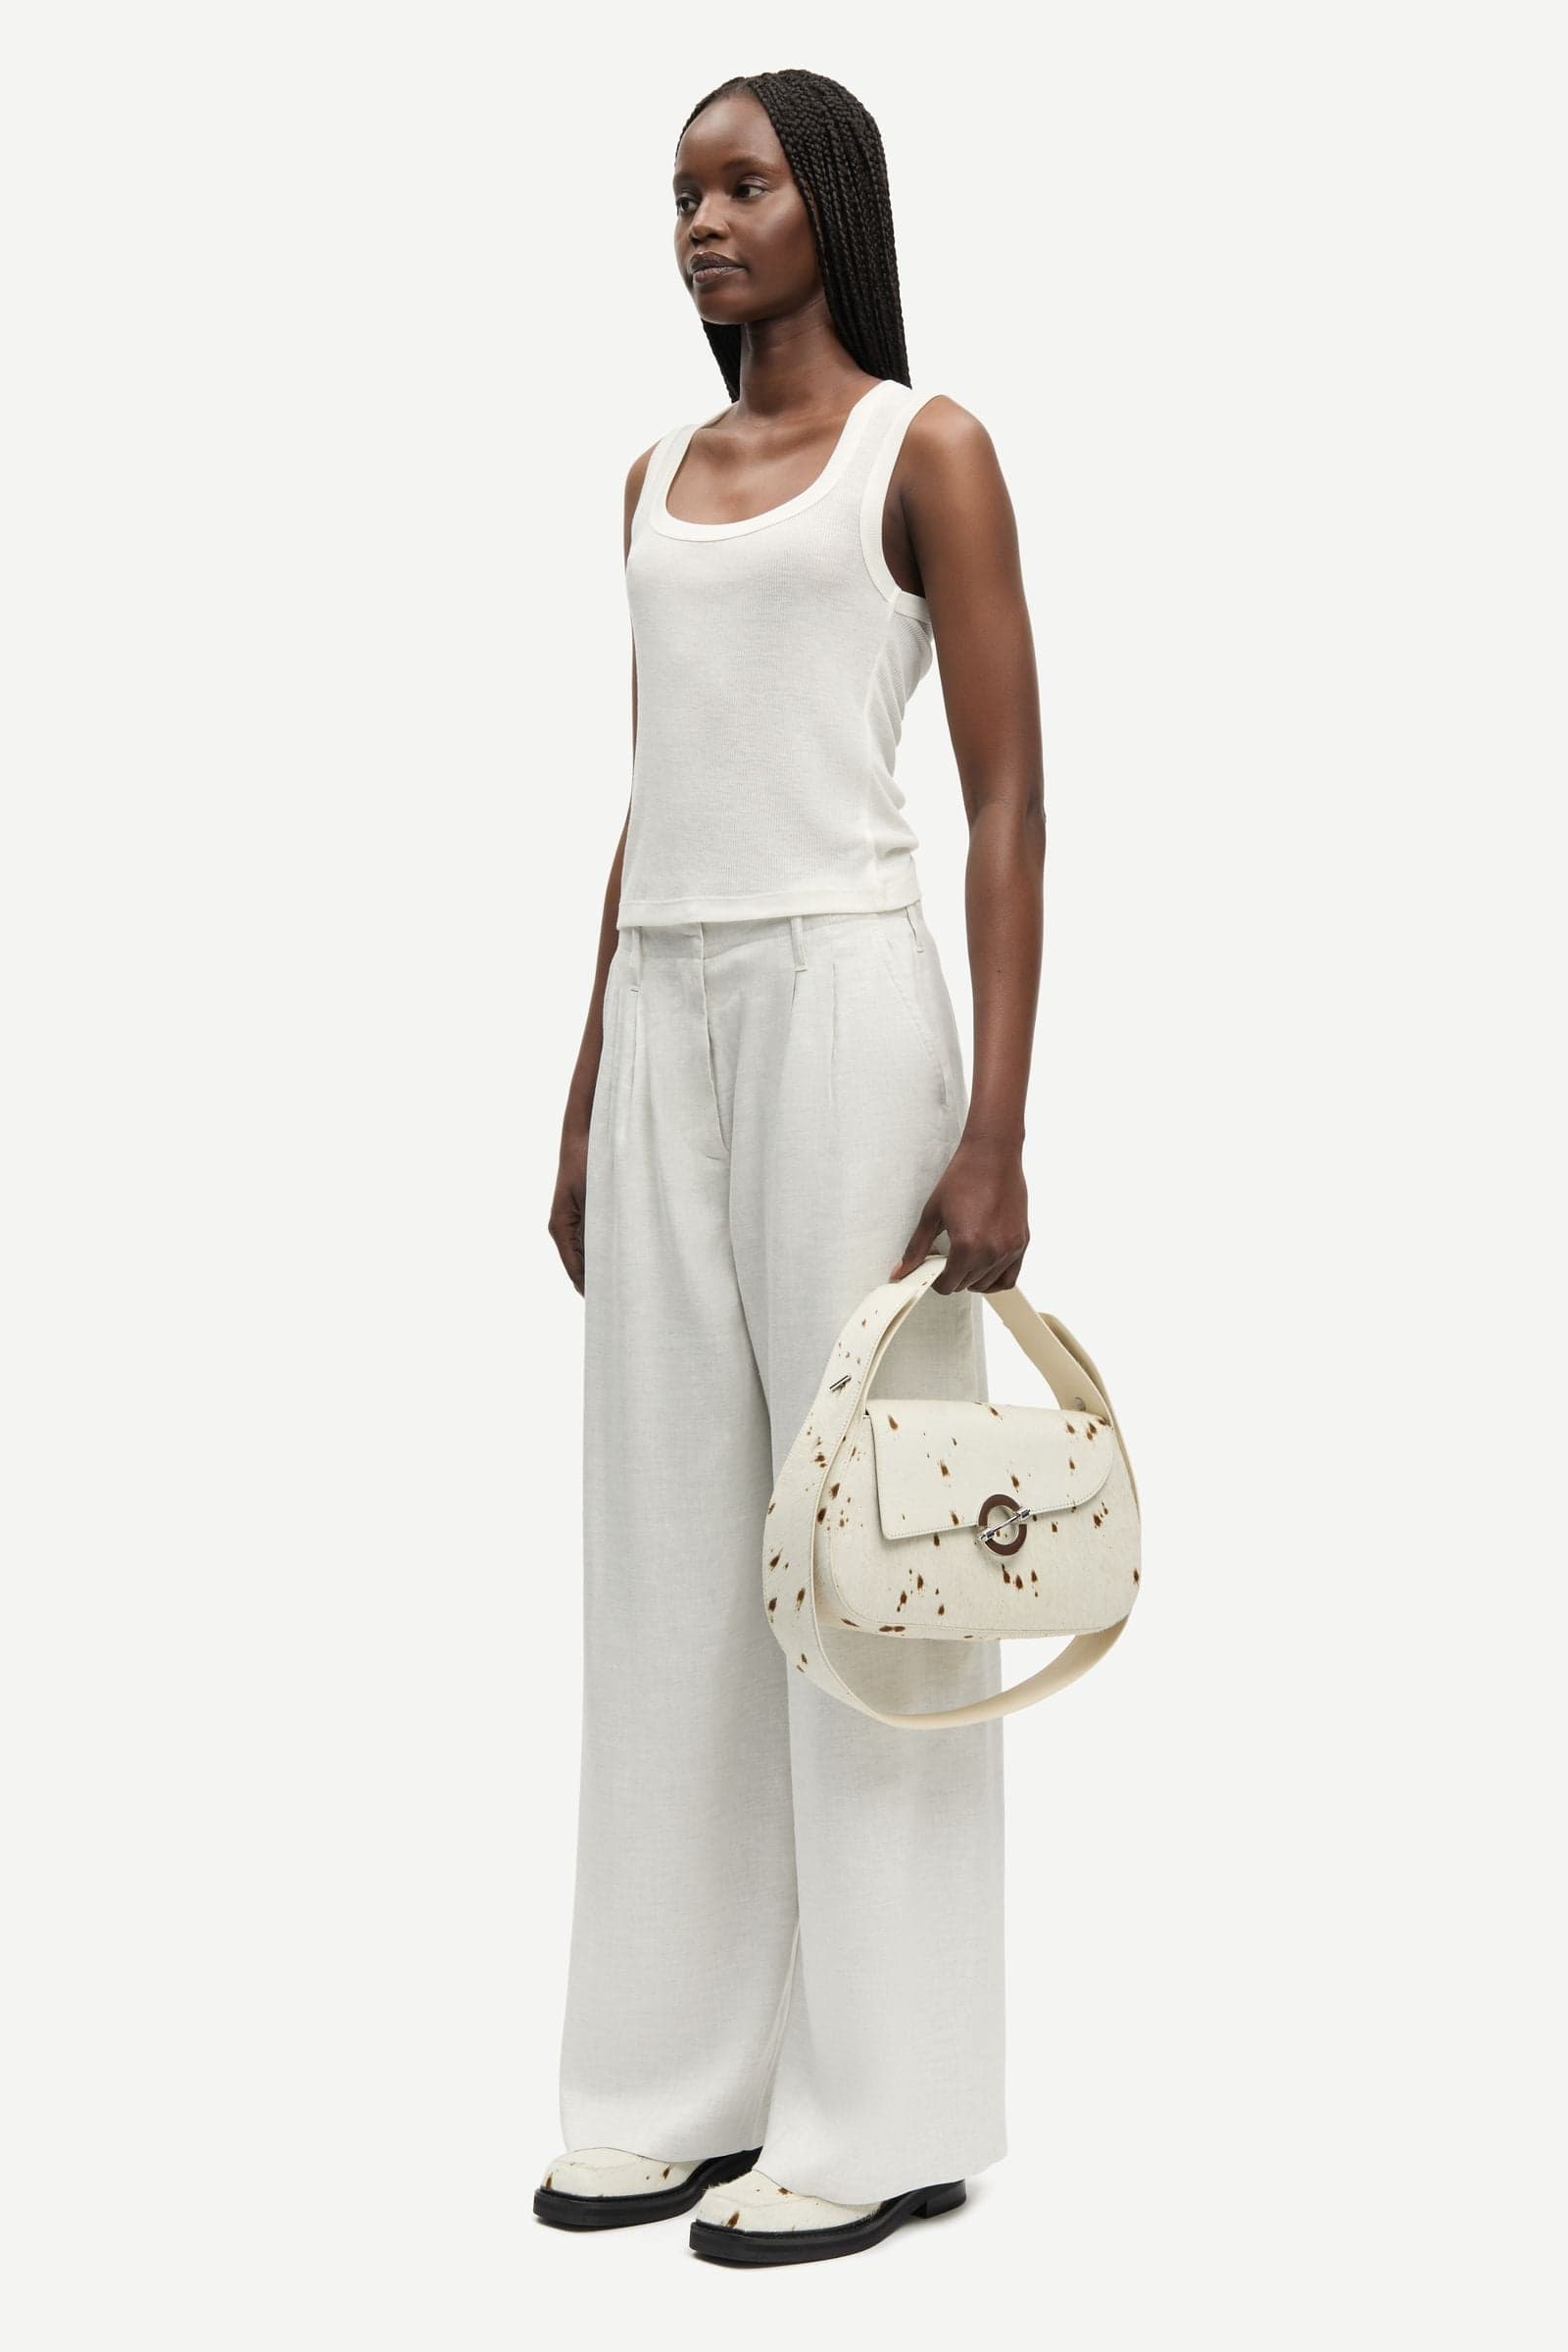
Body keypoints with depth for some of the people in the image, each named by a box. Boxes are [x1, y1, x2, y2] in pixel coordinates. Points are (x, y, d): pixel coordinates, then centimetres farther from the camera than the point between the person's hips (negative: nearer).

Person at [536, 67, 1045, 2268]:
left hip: (841, 996, -7)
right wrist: (587, 1097, 16)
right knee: (673, 1535, 7)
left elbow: (1011, 806, -7)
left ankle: (883, 2111, 6)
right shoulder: (659, 477, 16)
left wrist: (995, 1132, -15)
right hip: (661, 1013, 7)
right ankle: (690, 2079, 17)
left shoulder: (925, 451, -2)